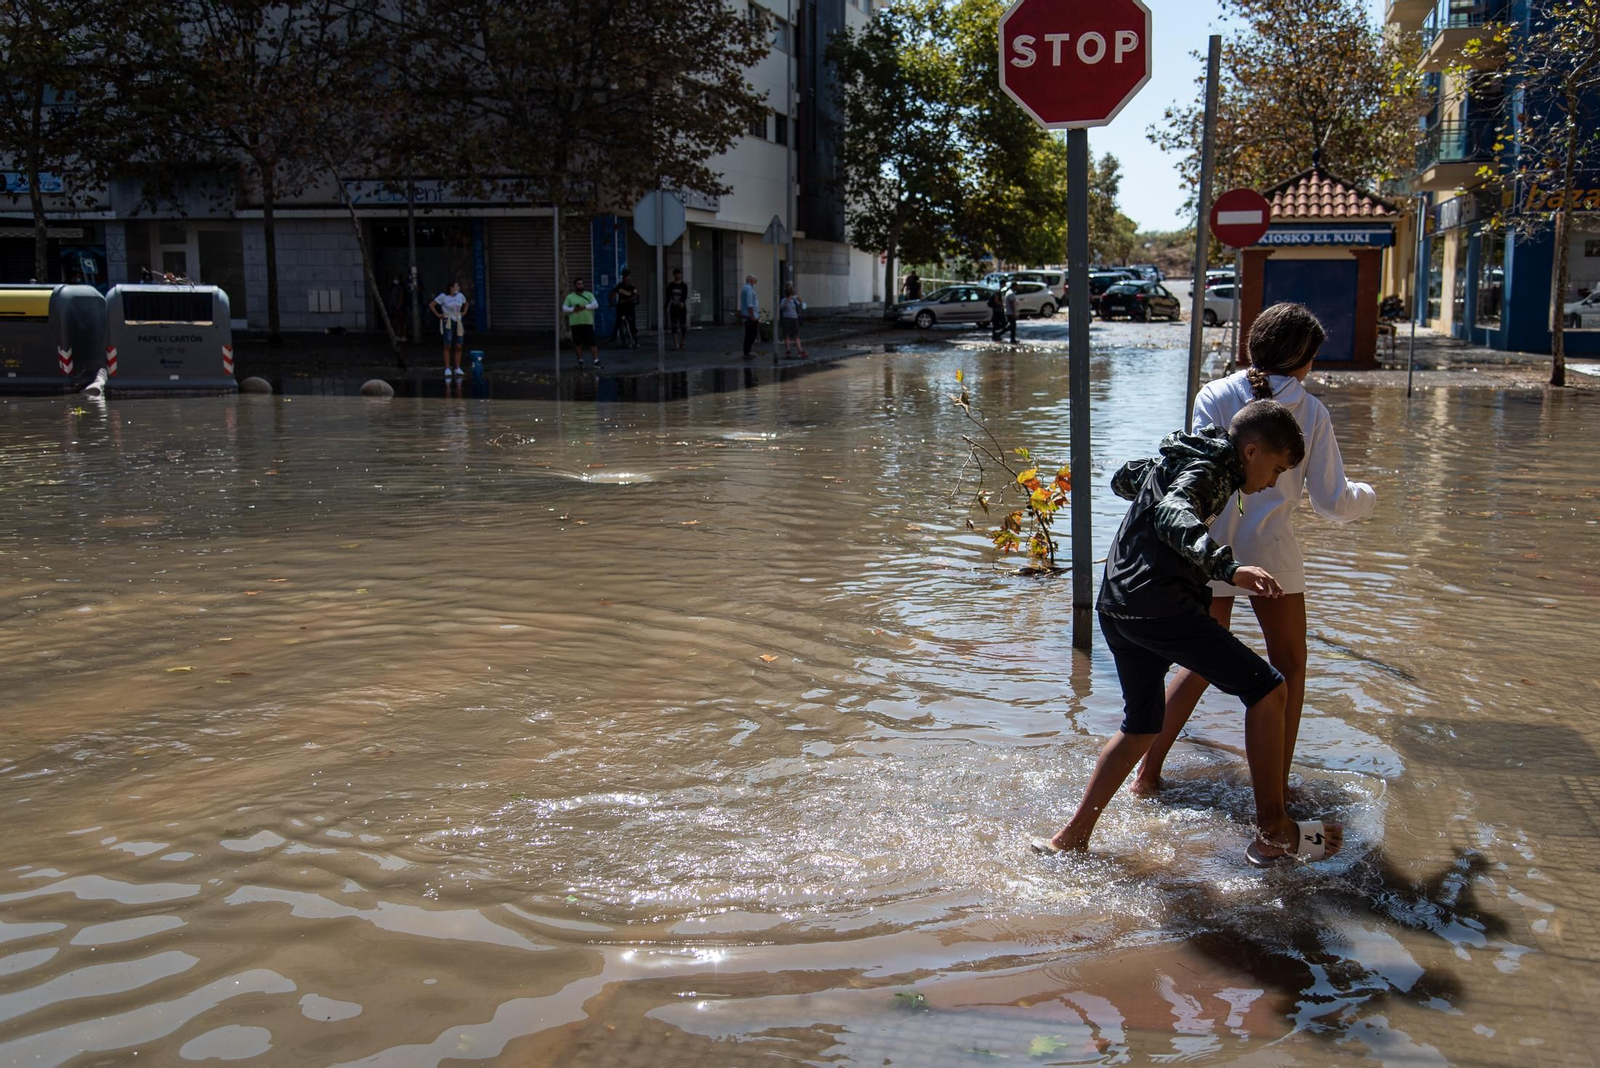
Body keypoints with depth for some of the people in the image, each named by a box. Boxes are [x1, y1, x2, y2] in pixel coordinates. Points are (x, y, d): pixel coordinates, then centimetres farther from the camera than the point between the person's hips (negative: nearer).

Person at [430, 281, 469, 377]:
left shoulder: (460, 296, 8)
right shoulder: (443, 296, -4)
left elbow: (466, 303, 28)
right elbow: (431, 305, -1)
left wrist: (464, 312, 14)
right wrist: (438, 315, -5)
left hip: (458, 322, 4)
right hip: (448, 322, -4)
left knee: (458, 346, 1)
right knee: (448, 346, -6)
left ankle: (457, 368, 7)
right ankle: (447, 368, -4)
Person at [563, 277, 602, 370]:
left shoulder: (589, 295, 9)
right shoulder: (570, 297, 9)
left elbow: (595, 304, -3)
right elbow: (564, 308, 4)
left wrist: (585, 307, -17)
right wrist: (573, 309, -14)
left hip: (588, 322, -1)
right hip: (575, 323, 1)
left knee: (591, 342, -7)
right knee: (578, 343, 2)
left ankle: (596, 361, -8)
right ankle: (580, 361, 13)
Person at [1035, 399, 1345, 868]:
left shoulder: (1176, 460, 21)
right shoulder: (1209, 469, -8)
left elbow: (1123, 479, 39)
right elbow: (1173, 516, -29)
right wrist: (1228, 567, -41)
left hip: (1117, 608, 10)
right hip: (1160, 605, -10)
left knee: (1141, 727, 22)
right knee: (1266, 688, -2)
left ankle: (1073, 835, 21)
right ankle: (1273, 833, 1)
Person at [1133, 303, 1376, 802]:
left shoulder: (1215, 395, 1)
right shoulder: (1311, 412, 0)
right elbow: (1333, 502, 3)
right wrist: (1367, 497, 24)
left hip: (1211, 549, 2)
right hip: (1271, 551, -2)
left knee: (1200, 665, 17)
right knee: (1289, 668, 17)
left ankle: (1148, 773, 17)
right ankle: (1276, 786, 17)